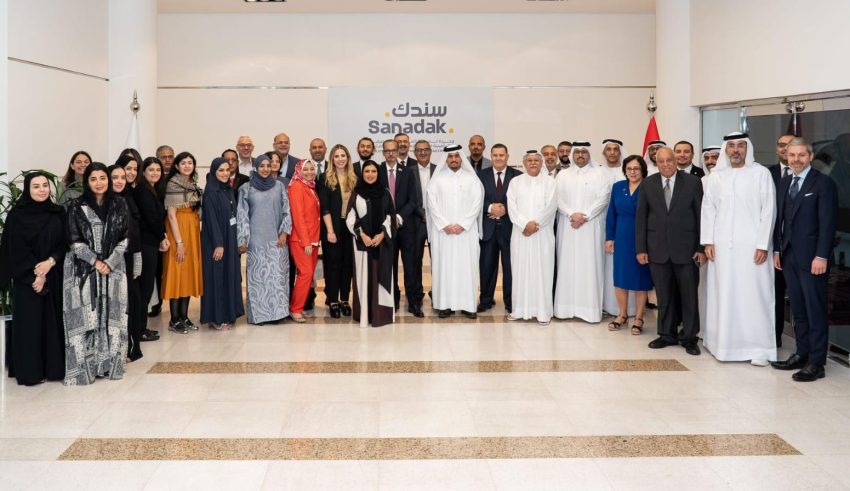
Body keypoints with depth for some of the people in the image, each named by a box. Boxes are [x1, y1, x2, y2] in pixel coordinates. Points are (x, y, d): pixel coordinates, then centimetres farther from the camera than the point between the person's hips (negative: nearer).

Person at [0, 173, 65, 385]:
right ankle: (29, 370, 7)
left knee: (53, 320, 5)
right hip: (26, 278, -3)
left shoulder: (58, 213, 6)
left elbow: (65, 243, 2)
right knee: (29, 322, 0)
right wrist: (34, 274, -14)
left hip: (54, 276, 4)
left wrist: (50, 262, -15)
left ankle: (53, 366, 14)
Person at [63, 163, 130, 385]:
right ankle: (83, 367, 2)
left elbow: (125, 238, 3)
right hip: (83, 269, -2)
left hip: (113, 267, 2)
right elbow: (75, 241, -3)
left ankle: (109, 364, 11)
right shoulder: (77, 206, 0)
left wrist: (109, 262, -8)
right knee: (85, 317, -4)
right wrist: (95, 262, -11)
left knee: (111, 316, 2)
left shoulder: (119, 204, 5)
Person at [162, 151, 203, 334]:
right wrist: (179, 242, -18)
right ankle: (174, 320, 3)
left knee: (190, 272, 8)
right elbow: (171, 215, -14)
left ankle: (184, 317, 15)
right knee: (177, 273, -4)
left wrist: (195, 235, 5)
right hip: (177, 231, -7)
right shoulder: (172, 185, -10)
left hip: (193, 231, 7)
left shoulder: (194, 185, 10)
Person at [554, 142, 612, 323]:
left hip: (591, 228, -2)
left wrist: (584, 216, -14)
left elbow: (603, 198, -5)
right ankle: (566, 307, 4)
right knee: (567, 266, 1)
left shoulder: (601, 174, 5)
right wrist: (572, 214, -14)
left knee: (590, 266, -4)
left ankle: (590, 309, -1)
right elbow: (558, 199, 2)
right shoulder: (562, 175, 12)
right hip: (568, 228, 2)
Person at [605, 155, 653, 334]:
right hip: (621, 238, 4)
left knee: (640, 278, 5)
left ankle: (638, 318, 17)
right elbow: (611, 214, 9)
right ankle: (622, 315, 24)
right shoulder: (617, 187, 5)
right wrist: (609, 238, 4)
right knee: (620, 276, 9)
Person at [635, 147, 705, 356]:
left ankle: (689, 337, 15)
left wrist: (701, 248, -4)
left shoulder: (693, 182, -1)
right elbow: (641, 218, 5)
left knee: (689, 295, 5)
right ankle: (667, 334, 21)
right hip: (658, 249, 2)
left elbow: (701, 216, 0)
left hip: (685, 248, -1)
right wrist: (640, 248, 1)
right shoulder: (647, 184, 4)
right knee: (664, 295, 9)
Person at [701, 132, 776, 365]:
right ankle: (724, 342, 16)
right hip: (721, 246, 3)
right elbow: (708, 209, 9)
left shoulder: (761, 173, -1)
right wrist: (708, 241, 2)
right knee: (723, 294, 6)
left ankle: (759, 347, 4)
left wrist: (763, 244, -9)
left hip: (752, 246, -3)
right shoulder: (715, 176, 9)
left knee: (753, 295, -2)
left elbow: (768, 210, -3)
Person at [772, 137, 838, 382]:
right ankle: (802, 354, 20)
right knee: (798, 309, 11)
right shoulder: (784, 183, 13)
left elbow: (828, 222, -12)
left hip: (811, 257, -6)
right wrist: (777, 249, 10)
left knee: (815, 310, -2)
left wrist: (822, 256, -17)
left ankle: (817, 363, 3)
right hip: (789, 256, 6)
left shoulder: (823, 183, -7)